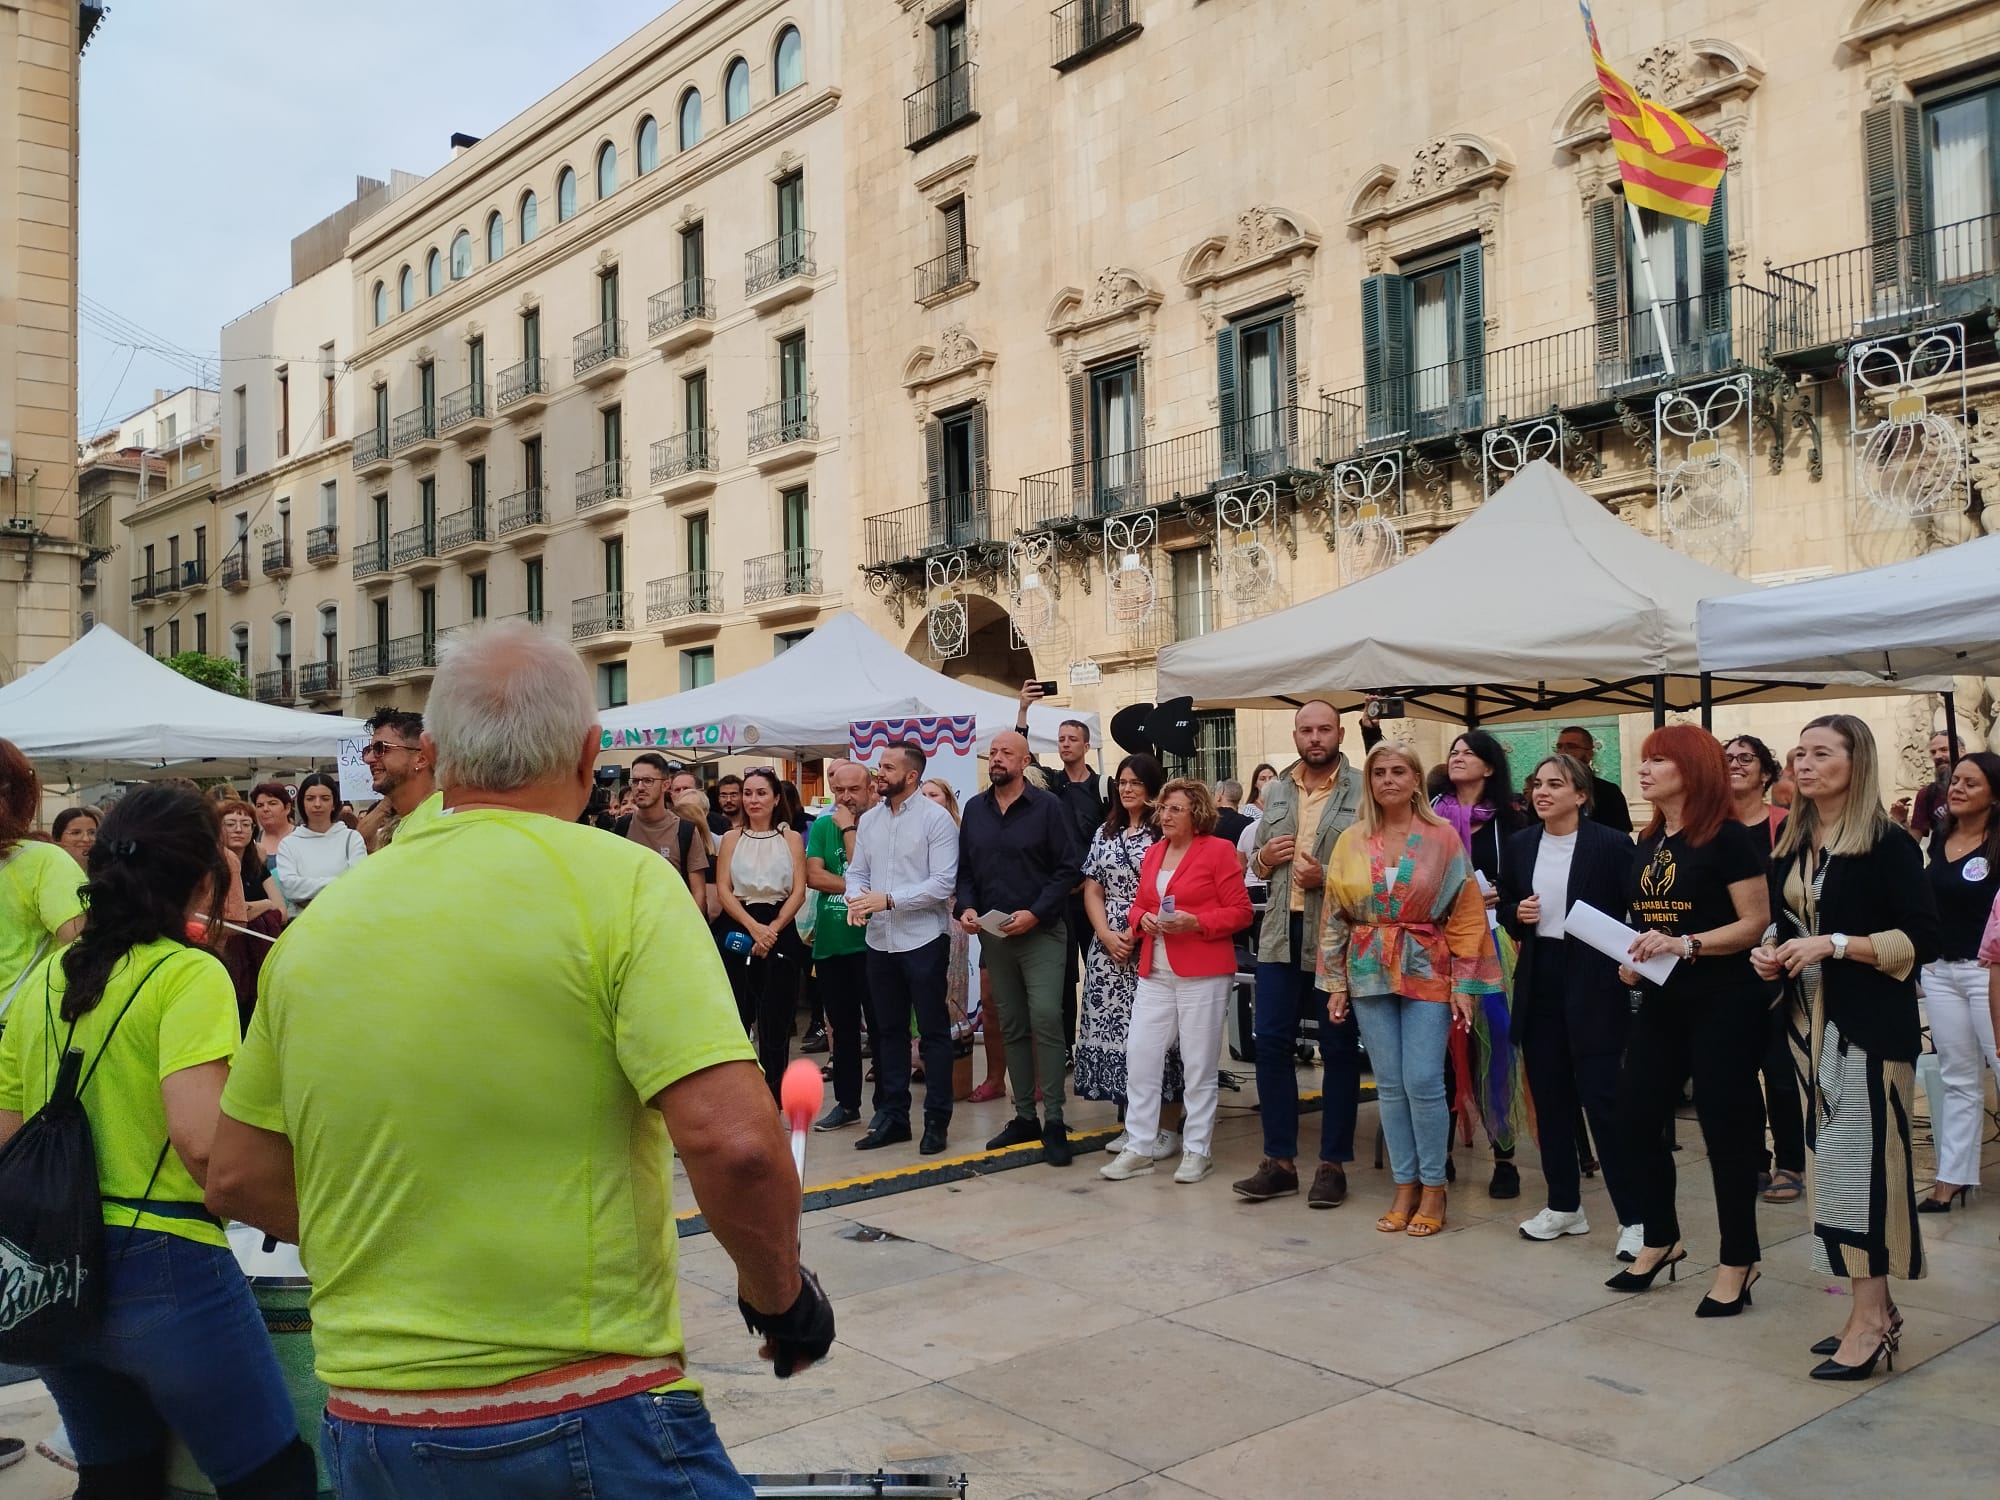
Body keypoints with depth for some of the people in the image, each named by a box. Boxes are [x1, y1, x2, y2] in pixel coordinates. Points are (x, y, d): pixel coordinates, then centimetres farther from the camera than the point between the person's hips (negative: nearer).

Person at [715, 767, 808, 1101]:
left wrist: (771, 930, -14)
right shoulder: (731, 838, 10)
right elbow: (723, 890, 0)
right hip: (738, 930, 1)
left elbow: (798, 893, 0)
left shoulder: (791, 839, 7)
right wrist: (753, 927, -14)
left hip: (780, 933, -1)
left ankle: (772, 1102, 9)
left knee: (776, 1023, 1)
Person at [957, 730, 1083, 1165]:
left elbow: (1070, 868, -8)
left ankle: (1054, 1122, -7)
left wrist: (1035, 913, -17)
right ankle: (1024, 1117, 18)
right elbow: (964, 869, 15)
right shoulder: (974, 810, 11)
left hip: (1040, 933, -5)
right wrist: (966, 908, -3)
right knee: (1012, 1027, 10)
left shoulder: (1047, 806, -5)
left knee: (1045, 1021, -13)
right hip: (994, 935, 5)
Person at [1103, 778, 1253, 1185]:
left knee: (1199, 1064, 2)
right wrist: (1142, 919, -2)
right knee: (1139, 1057, 2)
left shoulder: (1218, 850, -5)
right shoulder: (1153, 852, 14)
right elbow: (1138, 905, 21)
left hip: (1203, 974, -6)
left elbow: (1240, 911, -7)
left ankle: (1198, 1150, 13)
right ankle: (1140, 1147, 11)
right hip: (1155, 973, 6)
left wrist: (1195, 923, -19)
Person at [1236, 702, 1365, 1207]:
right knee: (1270, 1043, 5)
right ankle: (1279, 1160, 16)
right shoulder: (1275, 792, 13)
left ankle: (1333, 1163, 16)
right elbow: (1256, 860, 20)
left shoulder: (1363, 791, -5)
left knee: (1339, 1050, 6)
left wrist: (1329, 877, -20)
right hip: (1281, 935, 5)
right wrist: (1264, 858, -1)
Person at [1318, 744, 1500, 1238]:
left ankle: (1433, 1188, 9)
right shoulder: (1352, 841, 4)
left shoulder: (1443, 838, -2)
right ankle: (1405, 1186, 17)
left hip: (1427, 970, -3)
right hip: (1370, 973, 3)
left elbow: (1466, 915, -3)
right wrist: (1335, 983, 4)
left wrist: (1465, 983, -8)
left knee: (1423, 1082, -7)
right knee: (1389, 1084, 6)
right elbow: (1335, 917, 7)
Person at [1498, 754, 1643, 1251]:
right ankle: (1564, 1206, 24)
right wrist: (1516, 914, -4)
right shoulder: (1520, 844, 7)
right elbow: (1503, 905, 17)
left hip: (1593, 985, -5)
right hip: (1538, 981, 6)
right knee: (1549, 1097, 12)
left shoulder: (1610, 845, -8)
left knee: (1602, 1098, -5)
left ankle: (1633, 1217, 5)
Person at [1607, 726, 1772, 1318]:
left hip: (1724, 1003, -7)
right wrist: (1631, 960, 3)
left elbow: (1756, 923, -14)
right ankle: (1661, 1240, 25)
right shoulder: (1648, 842, 11)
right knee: (1635, 1119, 7)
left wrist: (1686, 944, -25)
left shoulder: (1728, 838, -10)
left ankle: (1738, 1261, 15)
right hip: (1661, 1003, 7)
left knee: (1725, 1128, 0)